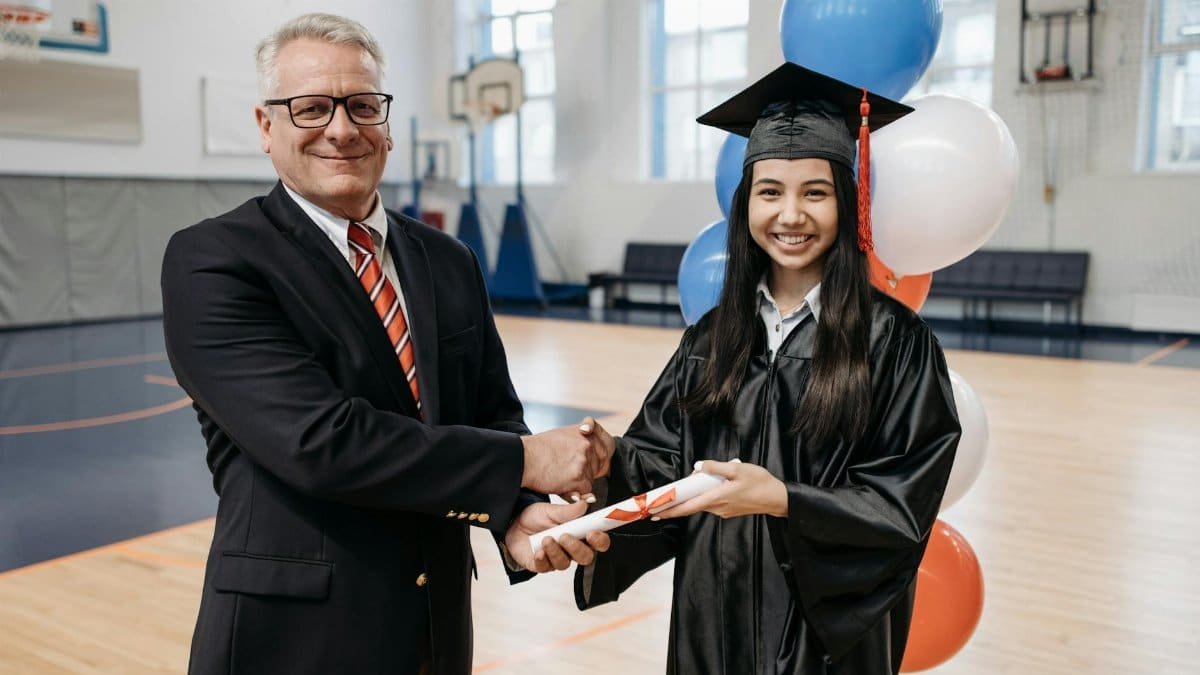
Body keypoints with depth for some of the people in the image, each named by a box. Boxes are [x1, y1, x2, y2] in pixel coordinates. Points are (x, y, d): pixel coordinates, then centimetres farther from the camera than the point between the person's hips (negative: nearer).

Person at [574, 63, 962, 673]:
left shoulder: (893, 338, -11)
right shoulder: (714, 335, 2)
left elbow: (904, 502, -13)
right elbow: (662, 457, 0)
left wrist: (782, 499, -25)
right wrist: (608, 462, -20)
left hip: (829, 625, -4)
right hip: (714, 617, 4)